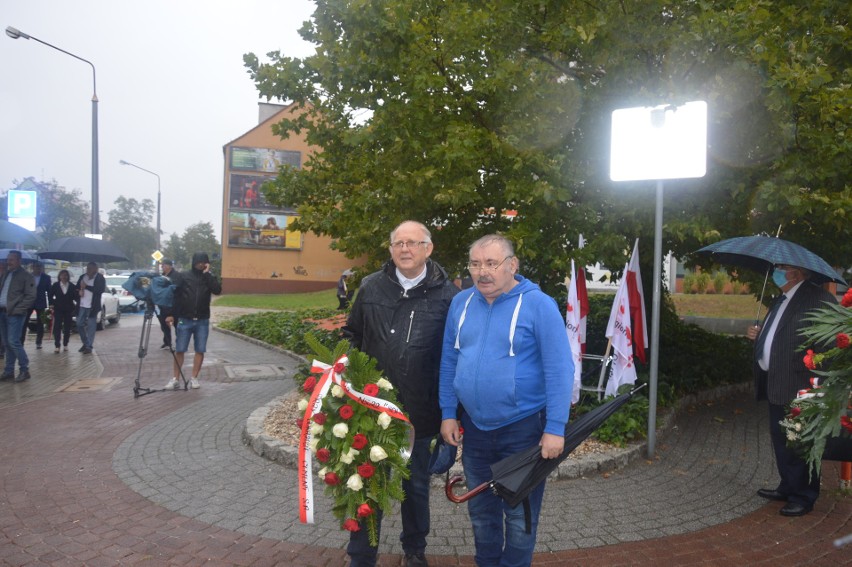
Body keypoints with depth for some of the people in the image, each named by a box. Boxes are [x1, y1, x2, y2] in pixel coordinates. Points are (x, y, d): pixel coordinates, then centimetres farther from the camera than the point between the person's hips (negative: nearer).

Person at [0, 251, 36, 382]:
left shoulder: (26, 276, -5)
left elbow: (31, 296, -11)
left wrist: (16, 309, -15)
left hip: (15, 313, -7)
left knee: (13, 342, -12)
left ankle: (24, 370, -2)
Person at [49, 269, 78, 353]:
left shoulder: (72, 286, 3)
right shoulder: (55, 285, 2)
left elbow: (75, 297, 4)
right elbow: (50, 296, 9)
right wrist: (52, 304, 2)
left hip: (69, 309, 1)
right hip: (58, 309, -1)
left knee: (67, 327, 6)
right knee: (57, 327, -7)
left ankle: (65, 344, 16)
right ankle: (56, 345, -5)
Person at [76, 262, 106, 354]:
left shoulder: (100, 278, -5)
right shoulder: (83, 276, 12)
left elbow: (100, 290, -17)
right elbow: (77, 287, 16)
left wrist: (86, 286, -17)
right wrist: (79, 291, -7)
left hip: (92, 306, -6)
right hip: (82, 305, 6)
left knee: (91, 326, -2)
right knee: (79, 324, 9)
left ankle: (89, 346, 3)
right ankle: (85, 343, 26)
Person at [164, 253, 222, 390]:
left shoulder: (208, 278, 6)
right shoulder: (183, 277, 1)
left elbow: (218, 290, -13)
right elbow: (174, 295, 0)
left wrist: (207, 274, -12)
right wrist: (171, 314, -6)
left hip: (202, 321, 1)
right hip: (185, 320, -1)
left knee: (200, 350, 3)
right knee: (179, 350, 0)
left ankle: (194, 378, 12)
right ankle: (175, 379, 8)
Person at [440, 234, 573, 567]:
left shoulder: (538, 305, -15)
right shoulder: (461, 303, 0)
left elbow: (560, 370, -16)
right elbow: (449, 362, 7)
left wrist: (555, 428, -18)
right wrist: (448, 413, 5)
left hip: (523, 427, -4)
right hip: (473, 427, 5)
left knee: (519, 513, 12)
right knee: (480, 509, 20)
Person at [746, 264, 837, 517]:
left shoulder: (819, 298, -14)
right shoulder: (781, 299, 16)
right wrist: (759, 334, 6)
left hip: (799, 387, -9)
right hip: (776, 384, 9)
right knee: (780, 439, 19)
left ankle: (803, 497, 16)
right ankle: (788, 488, 34)